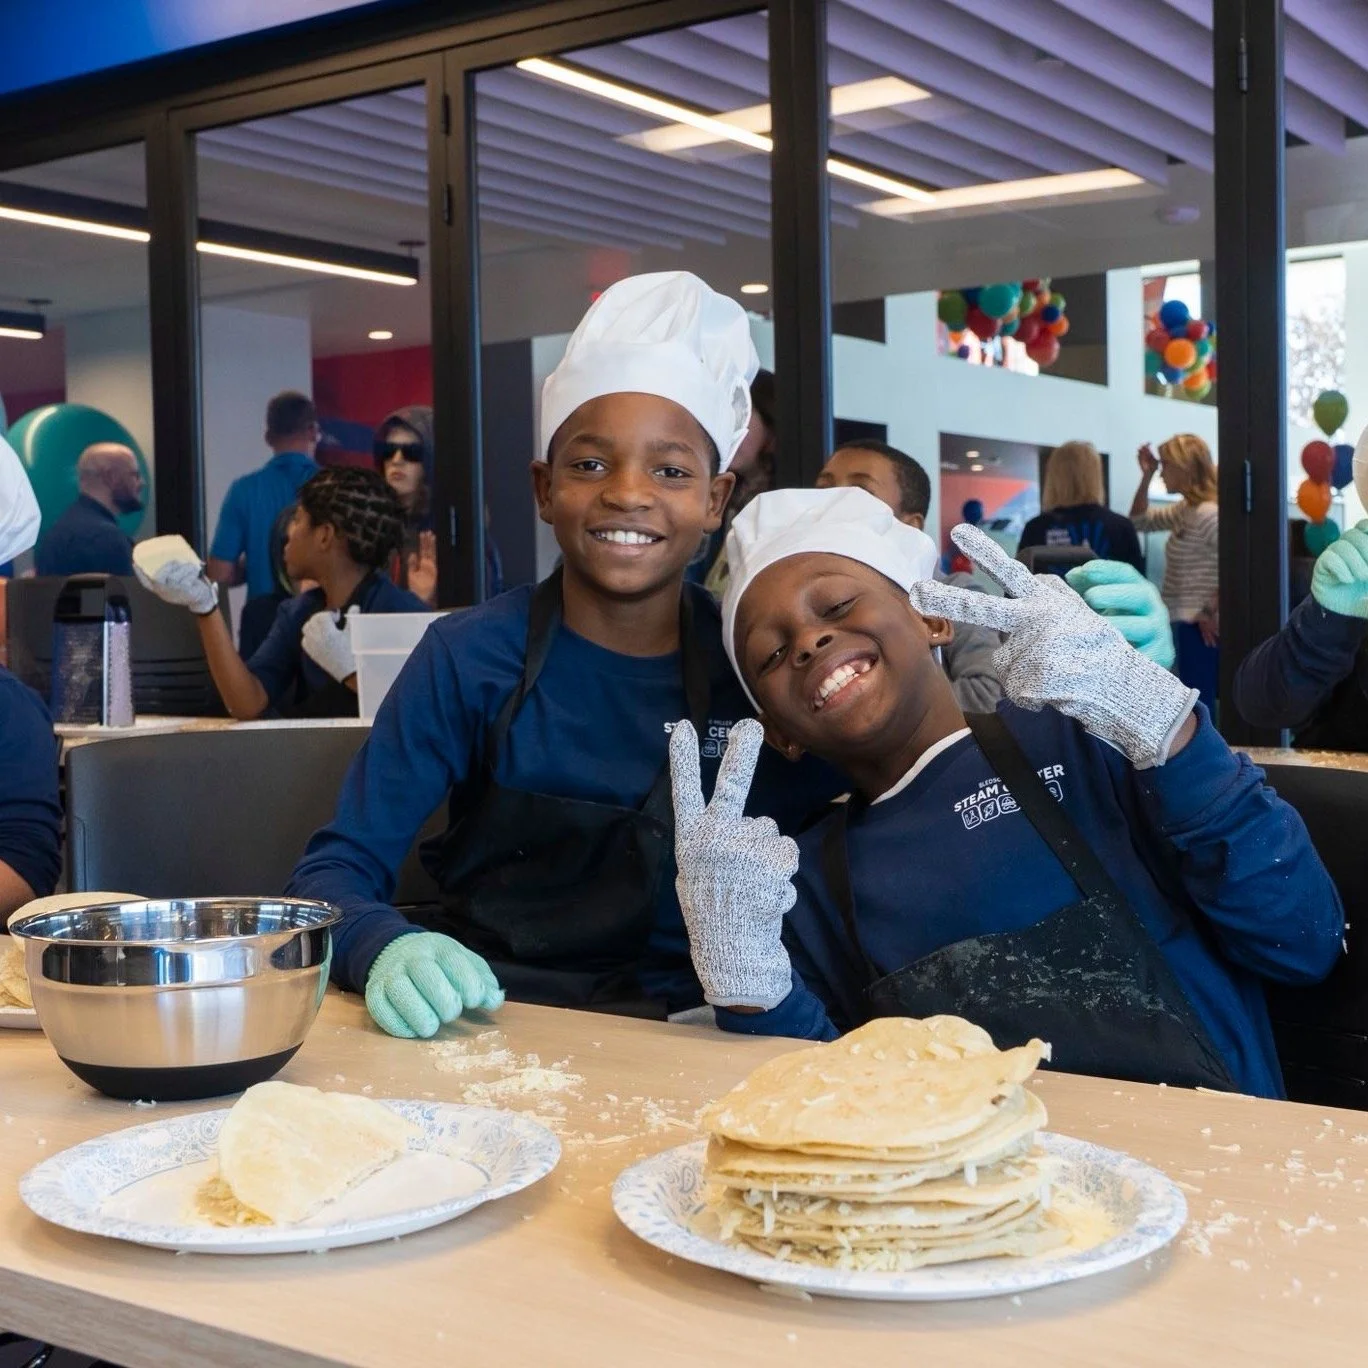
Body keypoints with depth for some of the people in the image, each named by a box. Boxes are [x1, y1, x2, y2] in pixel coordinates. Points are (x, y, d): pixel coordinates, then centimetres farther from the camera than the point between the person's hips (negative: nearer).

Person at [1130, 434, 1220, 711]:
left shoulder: (1207, 514, -17)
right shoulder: (1184, 510, 11)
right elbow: (1139, 521, 26)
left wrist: (1212, 612, -19)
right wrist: (1146, 476, 14)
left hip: (1200, 628, -10)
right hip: (1187, 624, 10)